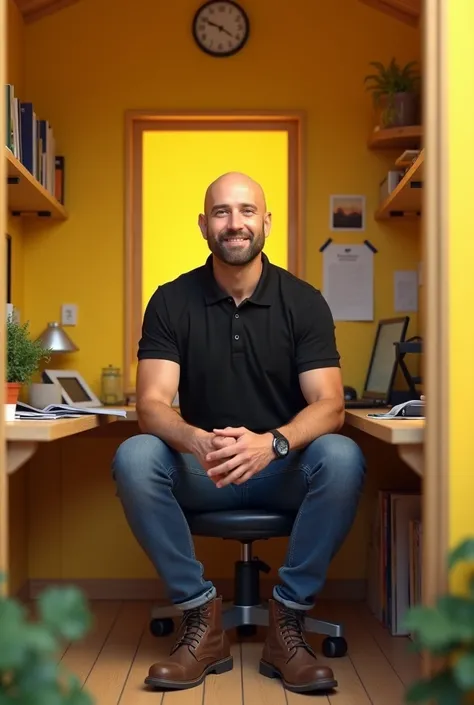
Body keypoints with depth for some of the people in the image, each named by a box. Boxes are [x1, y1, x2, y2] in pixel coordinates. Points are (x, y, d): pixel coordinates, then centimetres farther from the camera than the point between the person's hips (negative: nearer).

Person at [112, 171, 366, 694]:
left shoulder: (304, 301, -3)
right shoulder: (171, 301, -2)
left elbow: (329, 405, -12)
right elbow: (152, 405, -12)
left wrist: (272, 443, -35)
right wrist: (198, 442, -36)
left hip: (284, 470, 0)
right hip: (200, 474, 1)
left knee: (342, 458, -31)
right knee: (133, 458, -28)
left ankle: (288, 620, -17)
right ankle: (201, 619, -17)